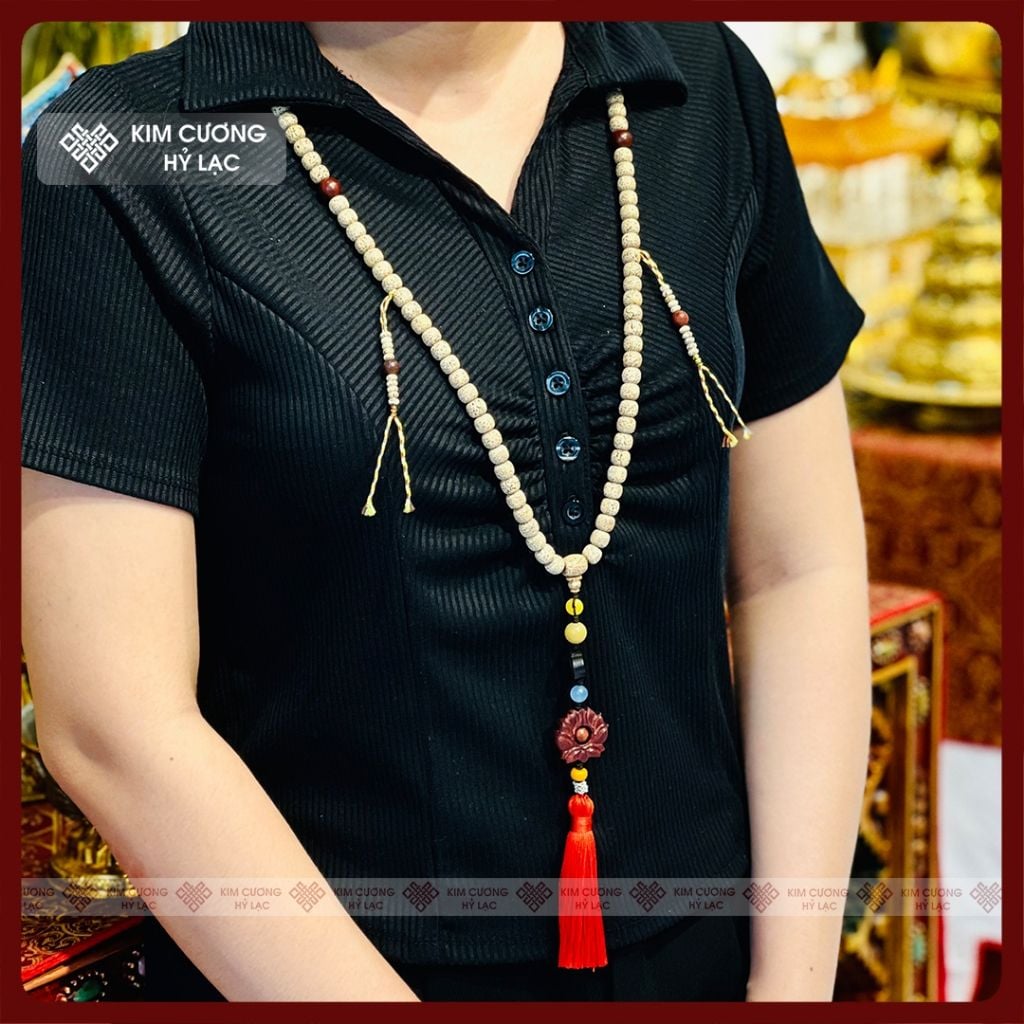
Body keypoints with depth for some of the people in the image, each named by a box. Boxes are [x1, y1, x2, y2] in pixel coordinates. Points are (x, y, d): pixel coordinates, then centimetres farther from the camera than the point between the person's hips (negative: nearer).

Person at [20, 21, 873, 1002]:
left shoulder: (706, 87, -2)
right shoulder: (120, 166, -14)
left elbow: (800, 565, 0)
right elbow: (115, 726, -17)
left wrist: (791, 980, -5)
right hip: (303, 967, -3)